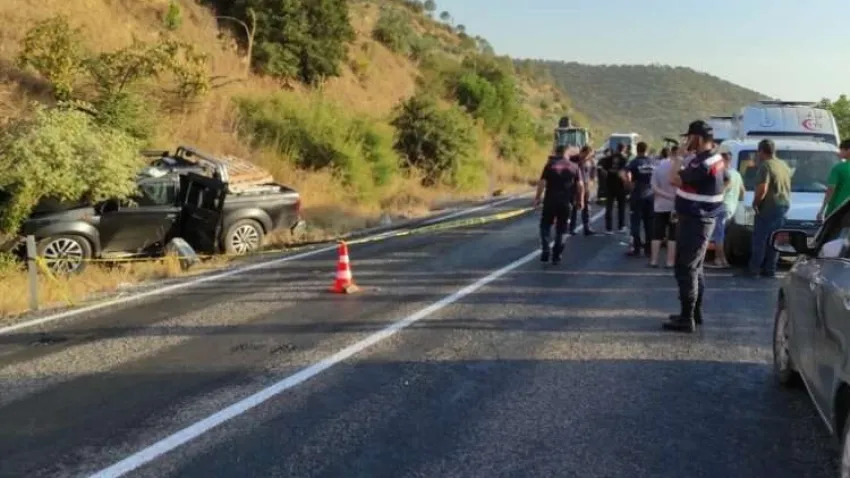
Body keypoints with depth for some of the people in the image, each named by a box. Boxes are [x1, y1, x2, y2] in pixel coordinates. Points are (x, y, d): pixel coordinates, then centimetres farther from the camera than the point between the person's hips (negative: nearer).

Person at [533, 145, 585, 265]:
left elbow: (542, 183, -8)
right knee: (560, 230, 10)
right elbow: (580, 184, 2)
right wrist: (581, 200, 9)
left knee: (545, 226, 11)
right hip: (566, 202, 2)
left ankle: (545, 251, -4)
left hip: (550, 201, -2)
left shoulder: (550, 165, -1)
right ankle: (556, 256, 9)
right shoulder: (574, 166, 6)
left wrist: (537, 197, -2)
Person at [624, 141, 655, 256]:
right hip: (650, 195, 4)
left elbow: (627, 174, -25)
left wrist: (631, 184, -11)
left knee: (636, 223, 1)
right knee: (649, 223, 9)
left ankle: (636, 249, 0)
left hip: (637, 195, -4)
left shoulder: (635, 162, -8)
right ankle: (649, 249, 13)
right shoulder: (653, 162, 5)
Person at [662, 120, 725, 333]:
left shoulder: (703, 163, -23)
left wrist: (677, 158, -8)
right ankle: (695, 312, 27)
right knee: (695, 267, 18)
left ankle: (687, 318, -5)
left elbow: (674, 179, -21)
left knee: (685, 268, -7)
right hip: (699, 219, 11)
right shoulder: (713, 158, 10)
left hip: (694, 221, -11)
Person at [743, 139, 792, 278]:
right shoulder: (784, 165, 14)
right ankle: (770, 270, 14)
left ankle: (754, 270, -3)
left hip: (769, 207, -8)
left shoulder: (765, 166, -16)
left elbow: (762, 189, -24)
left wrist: (755, 202, -11)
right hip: (784, 205, 8)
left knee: (759, 239, -3)